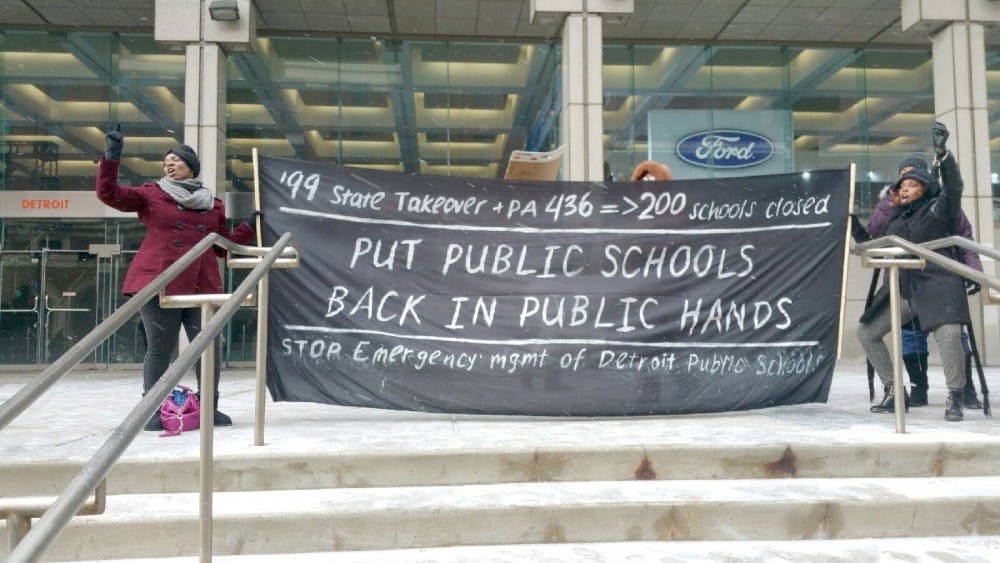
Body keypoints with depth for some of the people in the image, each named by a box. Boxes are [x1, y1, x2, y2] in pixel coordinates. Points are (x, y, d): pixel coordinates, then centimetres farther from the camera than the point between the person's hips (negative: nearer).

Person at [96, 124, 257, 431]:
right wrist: (111, 158, -8)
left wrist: (250, 226, 14)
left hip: (202, 287, 3)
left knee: (209, 346, 3)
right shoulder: (151, 194, 10)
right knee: (159, 348, 1)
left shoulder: (213, 204, 17)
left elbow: (223, 245, 20)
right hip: (160, 283, -2)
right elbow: (109, 194, 1)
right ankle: (153, 411, 13)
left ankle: (209, 408, 16)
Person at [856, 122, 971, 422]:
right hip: (902, 289, 7)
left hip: (938, 286, -6)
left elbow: (953, 186, -19)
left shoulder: (938, 208, 1)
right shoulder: (895, 217, 17)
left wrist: (942, 152, -33)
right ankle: (893, 390, 16)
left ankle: (955, 399, -8)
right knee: (866, 332, 5)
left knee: (949, 334, -27)